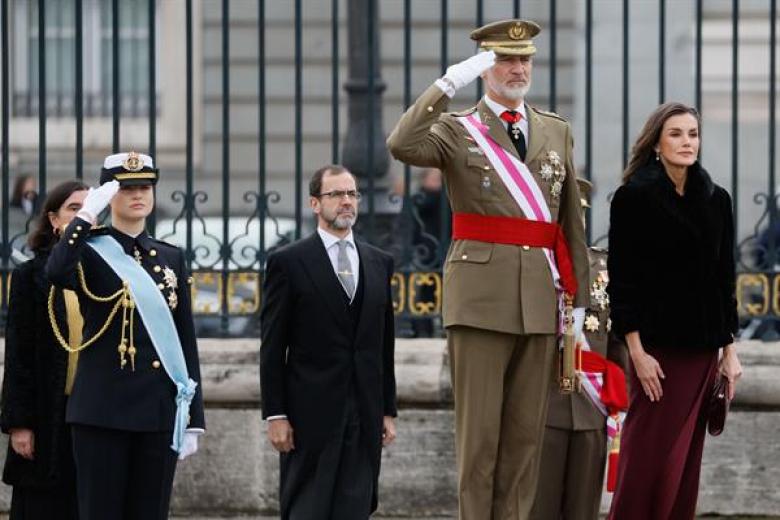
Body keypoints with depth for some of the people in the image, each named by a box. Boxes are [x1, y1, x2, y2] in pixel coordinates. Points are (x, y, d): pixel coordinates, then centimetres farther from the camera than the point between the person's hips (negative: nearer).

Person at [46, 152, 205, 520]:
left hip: (160, 411, 3)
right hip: (103, 411, -3)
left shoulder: (172, 259, 12)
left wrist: (194, 419, 7)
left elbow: (186, 341, 11)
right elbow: (56, 272, -26)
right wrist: (87, 214, -18)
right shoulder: (90, 253, 1)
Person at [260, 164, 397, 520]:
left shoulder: (379, 263, 14)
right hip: (311, 415, -4)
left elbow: (384, 346, 16)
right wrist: (275, 415, -8)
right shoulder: (288, 263, -1)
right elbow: (272, 348, -3)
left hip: (364, 415, 4)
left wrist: (388, 410, 11)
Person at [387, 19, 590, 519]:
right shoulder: (458, 130, 4)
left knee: (527, 430, 6)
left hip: (541, 298, 4)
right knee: (478, 426, -3)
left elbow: (571, 220, 16)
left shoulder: (557, 131, 16)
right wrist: (449, 83, -20)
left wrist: (578, 297, 12)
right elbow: (402, 145, -18)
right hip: (481, 294, -4)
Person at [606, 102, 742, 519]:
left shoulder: (716, 201, 11)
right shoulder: (634, 198, -4)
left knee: (686, 456, 6)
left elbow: (724, 278, 14)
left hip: (703, 349, 5)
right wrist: (637, 351, -14)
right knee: (651, 457, -8)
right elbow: (622, 279, -7)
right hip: (658, 345, -5)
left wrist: (729, 350, 10)